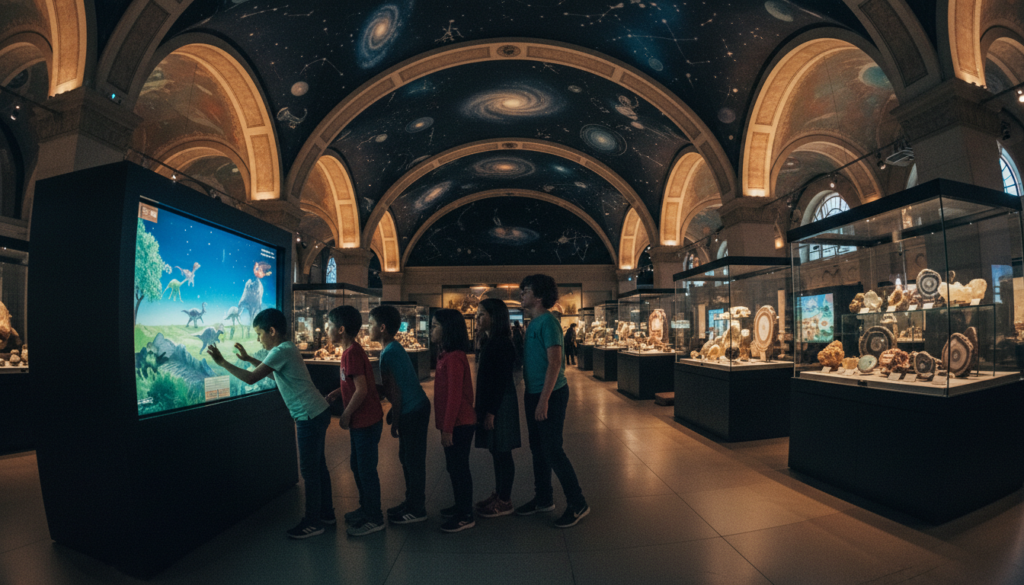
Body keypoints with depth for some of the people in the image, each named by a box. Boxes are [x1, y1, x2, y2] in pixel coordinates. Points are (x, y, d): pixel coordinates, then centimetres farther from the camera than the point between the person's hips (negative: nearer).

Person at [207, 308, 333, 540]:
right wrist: (248, 358, 25)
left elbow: (251, 378, -21)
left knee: (309, 470, 2)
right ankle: (326, 513, 30)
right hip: (318, 413, 10)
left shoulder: (281, 351, -17)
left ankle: (313, 521, 16)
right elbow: (273, 371, 29)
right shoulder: (287, 348, 12)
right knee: (318, 466, 18)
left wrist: (222, 362, -10)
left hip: (310, 417, -10)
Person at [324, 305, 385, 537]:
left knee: (366, 470, 2)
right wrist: (336, 394, 8)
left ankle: (375, 519, 17)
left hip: (366, 422, -10)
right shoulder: (352, 351, 10)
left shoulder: (352, 353, -21)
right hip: (361, 421, 10)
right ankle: (366, 508, 37)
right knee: (357, 465, 21)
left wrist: (346, 414, -15)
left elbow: (361, 389, -25)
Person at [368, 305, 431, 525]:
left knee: (413, 460, 1)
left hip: (413, 412, -10)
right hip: (414, 408, 10)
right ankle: (411, 503, 30)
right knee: (407, 458, 18)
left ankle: (416, 510, 14)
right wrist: (394, 411, 22)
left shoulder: (389, 353, -19)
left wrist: (395, 422, -12)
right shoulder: (394, 348, 11)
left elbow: (395, 391, -19)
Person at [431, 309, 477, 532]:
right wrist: (445, 425, 17)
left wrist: (447, 428, -19)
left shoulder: (454, 358, -20)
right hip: (453, 422, 10)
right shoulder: (446, 355, 10)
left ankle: (466, 516, 16)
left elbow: (454, 396, -22)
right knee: (454, 466, 20)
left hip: (459, 424, -10)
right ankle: (460, 506, 36)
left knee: (459, 467, 2)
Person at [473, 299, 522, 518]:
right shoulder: (488, 343, 11)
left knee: (502, 452, 2)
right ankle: (498, 494, 30)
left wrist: (491, 412, -19)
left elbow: (502, 381, -20)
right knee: (495, 452, 17)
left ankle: (505, 502, 15)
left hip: (500, 405, -9)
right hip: (488, 402, 9)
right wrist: (482, 408, 16)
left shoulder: (502, 345, -17)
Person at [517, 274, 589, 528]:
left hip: (550, 394, -9)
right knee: (538, 449, 16)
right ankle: (543, 499, 31)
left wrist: (544, 400, -24)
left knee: (552, 450, -2)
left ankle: (578, 504, 13)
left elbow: (554, 363, -22)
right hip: (534, 393, 9)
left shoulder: (547, 322, -17)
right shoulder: (533, 323, 12)